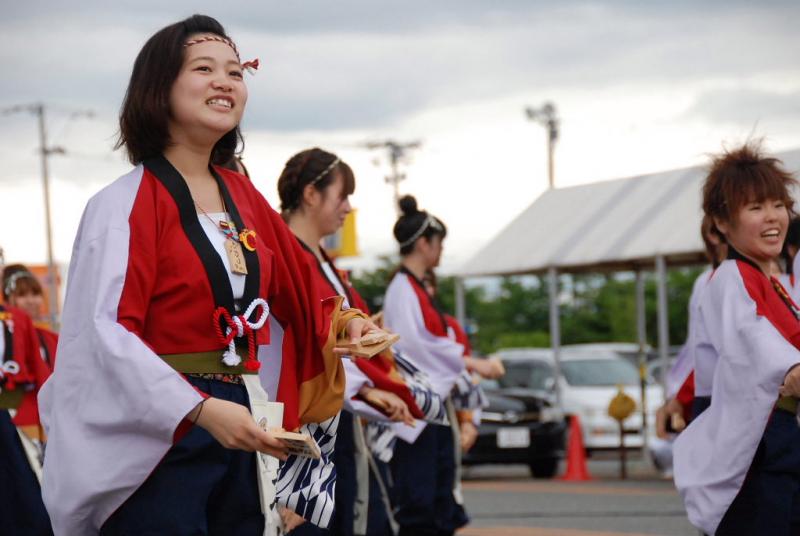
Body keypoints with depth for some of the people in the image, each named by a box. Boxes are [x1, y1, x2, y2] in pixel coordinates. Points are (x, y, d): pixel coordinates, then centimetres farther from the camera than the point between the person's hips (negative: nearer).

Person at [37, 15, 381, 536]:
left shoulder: (244, 197, 11)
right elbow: (108, 331, -20)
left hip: (237, 432, 6)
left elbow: (292, 296, 22)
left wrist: (343, 323, 1)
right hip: (157, 438, -6)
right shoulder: (123, 204, -10)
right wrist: (201, 410, -30)